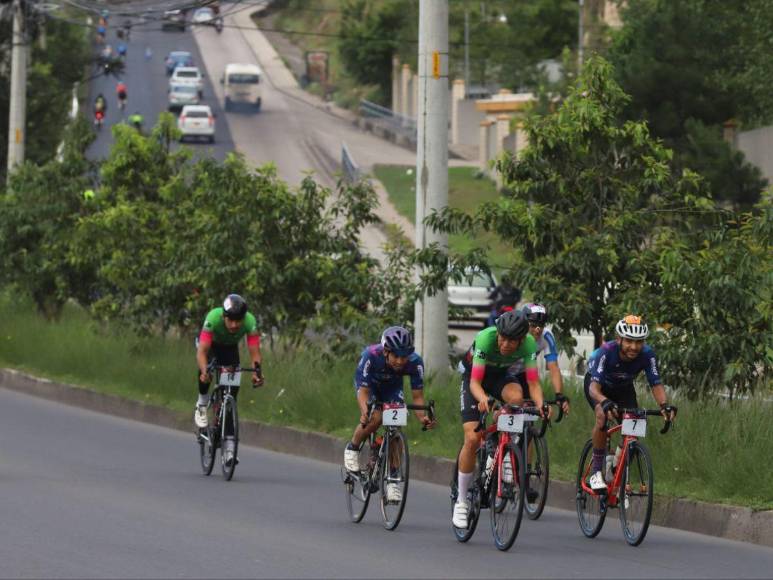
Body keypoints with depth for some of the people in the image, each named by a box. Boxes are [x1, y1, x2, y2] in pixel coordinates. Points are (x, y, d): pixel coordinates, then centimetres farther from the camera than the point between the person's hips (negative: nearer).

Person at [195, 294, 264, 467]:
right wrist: (204, 371, -62)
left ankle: (228, 445, -6)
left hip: (230, 348, 1)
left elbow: (254, 352, -37)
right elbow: (202, 351, -45)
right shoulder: (213, 318, -40)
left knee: (230, 395, -9)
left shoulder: (250, 322, -34)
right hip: (210, 343, -1)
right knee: (206, 370, -35)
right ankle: (202, 404, -5)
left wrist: (257, 371, -56)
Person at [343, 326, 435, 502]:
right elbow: (363, 391, -36)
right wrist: (364, 413, -55)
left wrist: (422, 417, -45)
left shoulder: (415, 362, -33)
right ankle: (353, 448, 0)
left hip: (392, 387, 2)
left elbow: (417, 396, -26)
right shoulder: (371, 356, -39)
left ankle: (393, 480, -5)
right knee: (375, 418, -28)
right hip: (369, 384, -2)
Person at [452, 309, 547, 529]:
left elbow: (533, 382, -27)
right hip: (474, 377, -2)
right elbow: (475, 382, -37)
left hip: (501, 375, 2)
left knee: (516, 397, -35)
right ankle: (461, 501, -2)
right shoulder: (485, 338, -35)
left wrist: (540, 403, -47)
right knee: (472, 438, -16)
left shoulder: (529, 344, -27)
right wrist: (483, 398, -58)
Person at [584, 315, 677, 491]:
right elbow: (594, 387, -47)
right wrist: (605, 402, -68)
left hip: (623, 387, 3)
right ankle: (596, 471, -20)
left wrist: (664, 405, -49)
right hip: (599, 385, -3)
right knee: (603, 416, -31)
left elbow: (656, 384, -29)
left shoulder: (647, 355, -30)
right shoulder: (606, 352, -39)